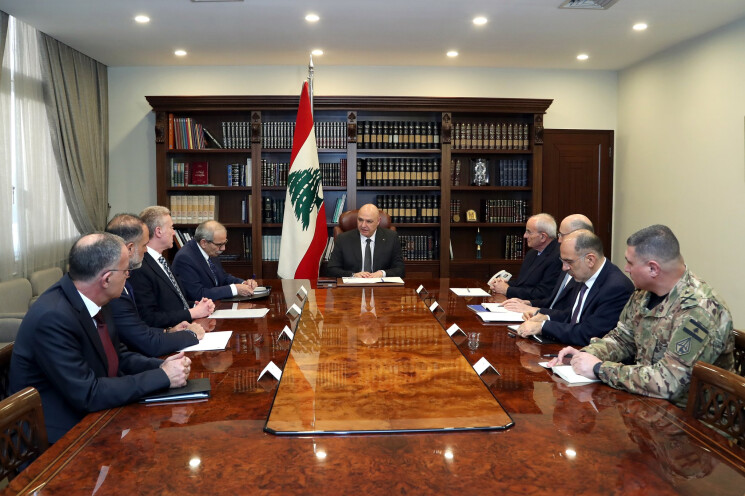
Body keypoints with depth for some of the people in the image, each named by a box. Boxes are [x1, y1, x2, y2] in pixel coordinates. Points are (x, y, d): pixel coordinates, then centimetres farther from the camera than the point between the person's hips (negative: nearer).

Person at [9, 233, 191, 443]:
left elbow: (118, 355, 10)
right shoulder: (52, 317, -27)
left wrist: (161, 365, -7)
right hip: (65, 432, -7)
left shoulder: (92, 300, -3)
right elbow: (87, 395, -26)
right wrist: (162, 377, -21)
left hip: (93, 413, 7)